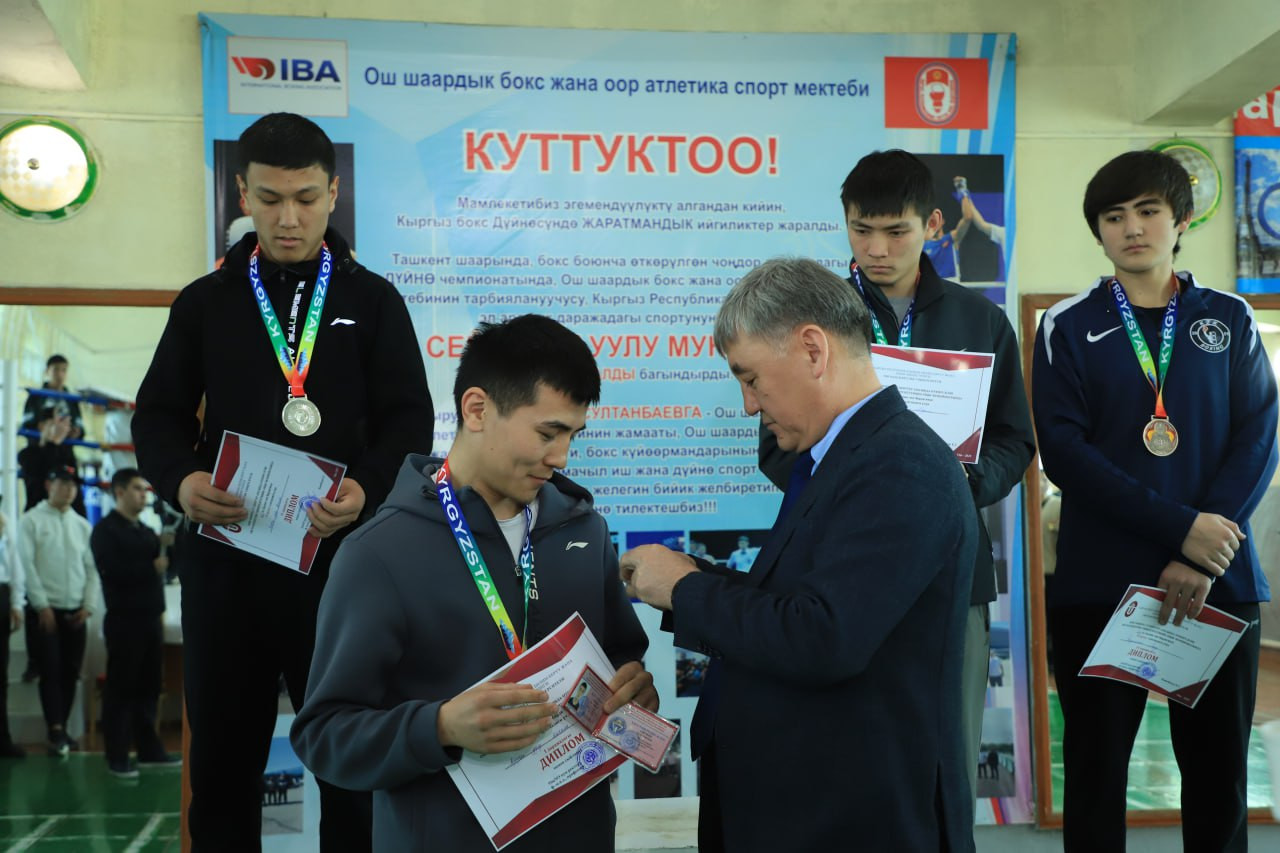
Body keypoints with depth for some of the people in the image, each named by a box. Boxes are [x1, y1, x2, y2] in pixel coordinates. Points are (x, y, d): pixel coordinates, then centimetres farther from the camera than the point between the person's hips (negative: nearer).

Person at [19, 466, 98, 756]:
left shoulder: (82, 525, 11)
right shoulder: (31, 520, -1)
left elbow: (92, 568, 10)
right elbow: (27, 565, -8)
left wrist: (88, 606, 0)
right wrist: (42, 605, -12)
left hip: (76, 611, 4)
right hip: (47, 609, -4)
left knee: (71, 672, 7)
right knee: (51, 670, -7)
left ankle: (62, 728, 16)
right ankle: (55, 732, -7)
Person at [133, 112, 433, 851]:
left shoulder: (374, 300, 5)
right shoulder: (205, 302, 8)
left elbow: (410, 419, -1)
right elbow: (159, 415, 6)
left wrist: (369, 488, -22)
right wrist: (180, 481, -16)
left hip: (342, 556, -1)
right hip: (227, 557, 2)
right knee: (222, 757, 11)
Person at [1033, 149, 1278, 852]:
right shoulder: (1068, 327, 4)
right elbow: (1063, 450, -7)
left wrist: (1199, 560, -14)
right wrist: (1179, 528, -17)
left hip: (1219, 583, 2)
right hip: (1099, 583, -1)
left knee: (1218, 774, 7)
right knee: (1095, 770, 5)